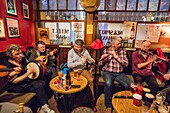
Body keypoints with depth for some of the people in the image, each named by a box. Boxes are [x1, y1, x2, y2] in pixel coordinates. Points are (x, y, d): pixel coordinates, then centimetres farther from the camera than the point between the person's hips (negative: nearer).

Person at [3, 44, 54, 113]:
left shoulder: (22, 59, 1)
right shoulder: (7, 65, -18)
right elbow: (14, 81, -22)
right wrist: (28, 73, -26)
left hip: (26, 80, 7)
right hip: (14, 87, -7)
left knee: (42, 83, -15)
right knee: (39, 86, -24)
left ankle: (45, 104, -5)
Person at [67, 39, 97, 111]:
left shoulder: (85, 51, -1)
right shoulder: (71, 52, -10)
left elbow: (90, 60, 7)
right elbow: (69, 65, -16)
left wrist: (91, 60, -18)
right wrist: (80, 62, -22)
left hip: (83, 70, 2)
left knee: (91, 80, -23)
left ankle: (92, 100, -4)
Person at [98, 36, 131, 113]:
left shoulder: (123, 51, 8)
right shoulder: (106, 50, 2)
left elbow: (126, 64, -1)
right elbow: (100, 64, 0)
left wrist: (116, 57, -12)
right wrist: (106, 57, -20)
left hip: (119, 73, 3)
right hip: (108, 72, -2)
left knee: (129, 85, -22)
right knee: (108, 83, -34)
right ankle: (108, 106, -11)